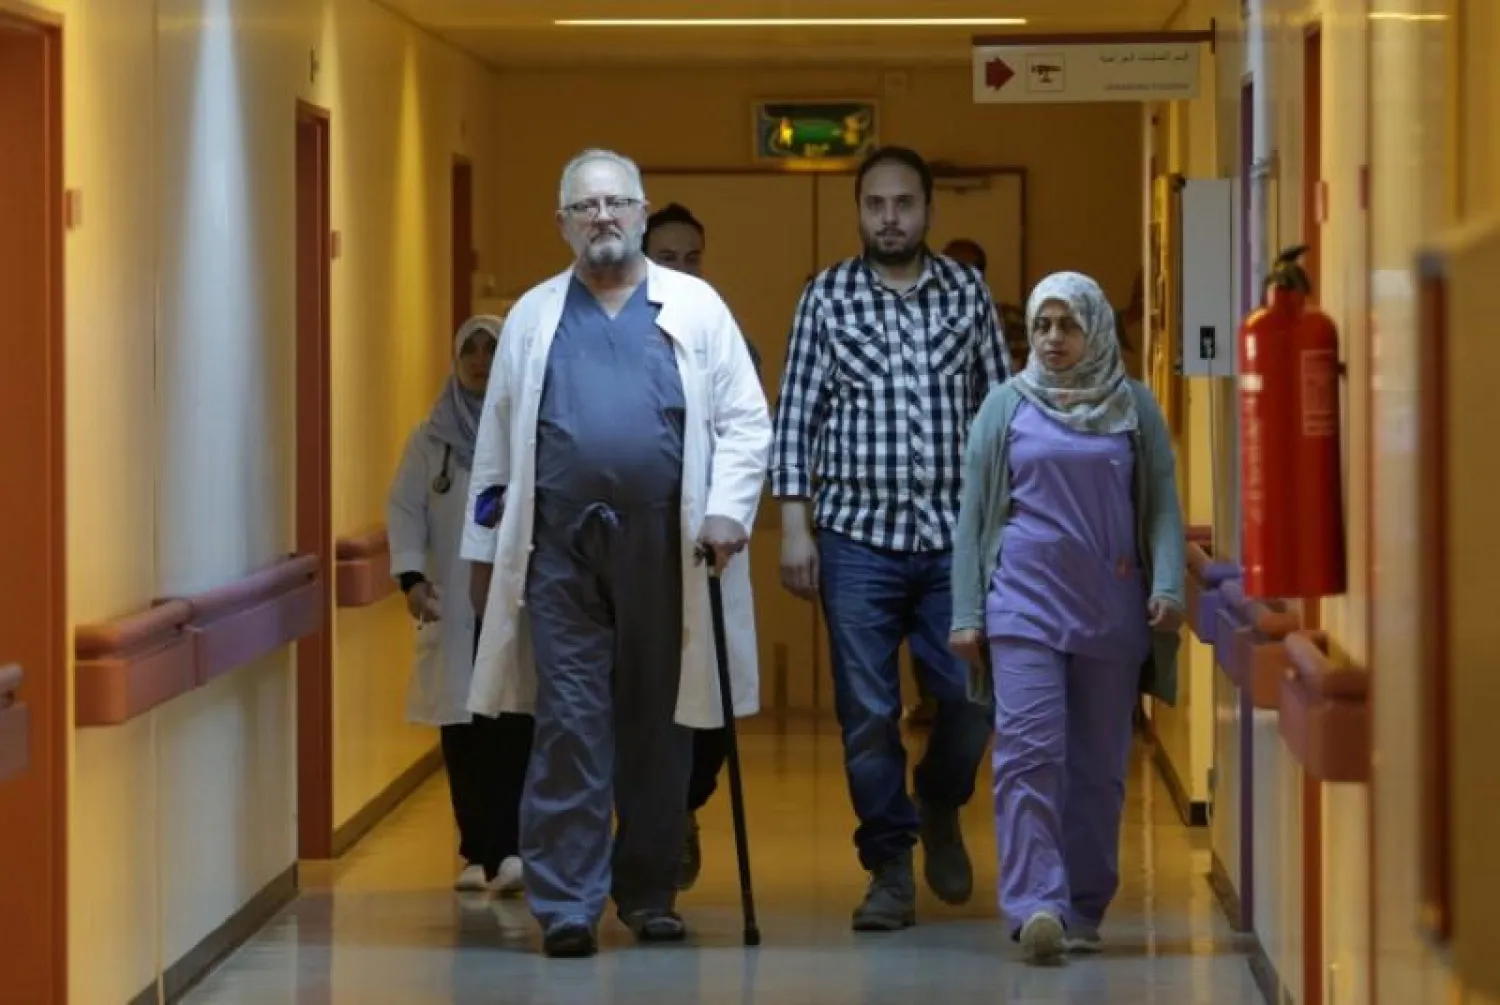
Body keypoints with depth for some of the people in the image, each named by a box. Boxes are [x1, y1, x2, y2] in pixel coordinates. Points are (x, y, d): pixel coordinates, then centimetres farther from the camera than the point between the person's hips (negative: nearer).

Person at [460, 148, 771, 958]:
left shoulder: (695, 307, 8)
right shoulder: (534, 316, 12)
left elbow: (744, 419, 5)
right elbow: (496, 441, 14)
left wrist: (727, 507, -8)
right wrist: (483, 547, 12)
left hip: (663, 548, 0)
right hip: (560, 550, 0)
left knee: (658, 726, 6)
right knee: (568, 727, -5)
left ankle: (649, 891, 18)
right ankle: (566, 905, -4)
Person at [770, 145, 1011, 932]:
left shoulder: (969, 295, 7)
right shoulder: (826, 298, 3)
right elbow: (794, 416, 3)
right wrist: (793, 524, -4)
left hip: (954, 533, 1)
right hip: (858, 534, -1)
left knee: (973, 695, -2)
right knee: (867, 712, 0)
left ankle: (940, 808, 27)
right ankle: (890, 869, 11)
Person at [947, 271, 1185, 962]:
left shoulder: (1134, 407, 7)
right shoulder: (1006, 407, 7)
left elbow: (1162, 505, 5)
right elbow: (973, 513, 8)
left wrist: (1168, 586, -11)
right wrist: (966, 614, 2)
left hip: (1111, 610, 1)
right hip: (1024, 603, -1)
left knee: (1099, 765, 4)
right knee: (1029, 753, -13)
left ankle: (1084, 910, 12)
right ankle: (1035, 906, -20)